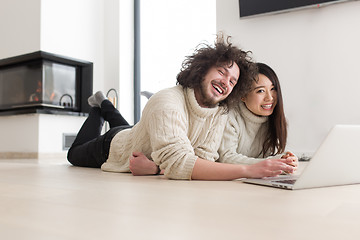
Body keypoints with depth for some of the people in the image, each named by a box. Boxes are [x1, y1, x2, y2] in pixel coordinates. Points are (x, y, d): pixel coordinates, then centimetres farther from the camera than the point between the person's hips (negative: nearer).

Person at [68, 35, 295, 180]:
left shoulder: (221, 113, -25)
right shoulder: (168, 102, -45)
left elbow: (204, 158, -32)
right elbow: (177, 162, -57)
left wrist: (152, 167, -49)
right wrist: (248, 170, -64)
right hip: (113, 145, -4)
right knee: (75, 154, 28)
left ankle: (106, 106, 54)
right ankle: (99, 108, 42)